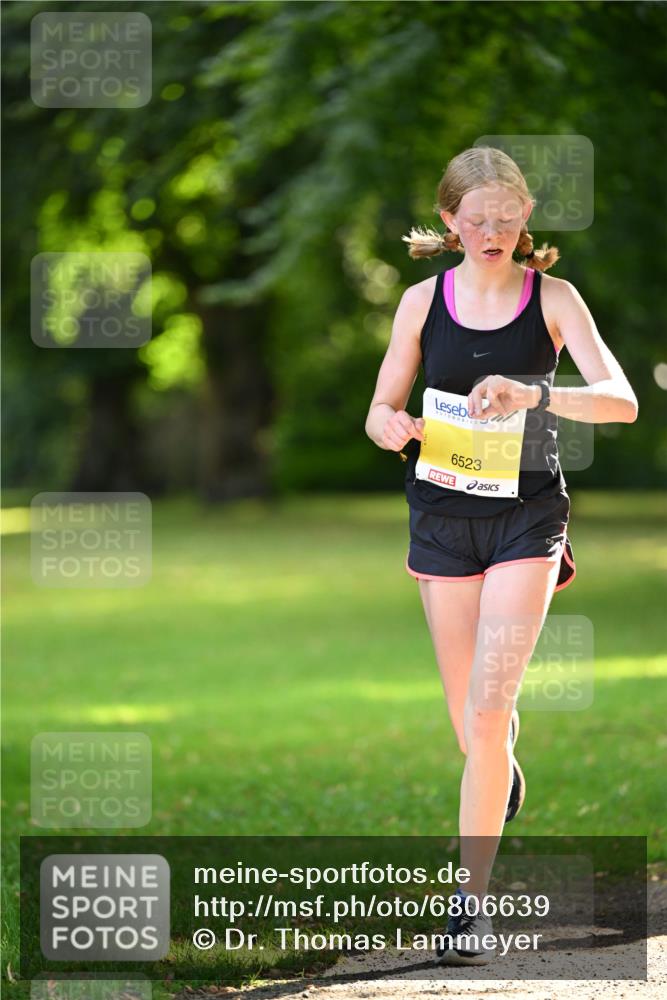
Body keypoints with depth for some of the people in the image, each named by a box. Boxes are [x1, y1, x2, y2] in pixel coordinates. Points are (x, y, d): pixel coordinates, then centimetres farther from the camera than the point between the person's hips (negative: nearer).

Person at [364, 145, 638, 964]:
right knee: (468, 722, 12)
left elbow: (622, 401, -16)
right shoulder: (424, 300, 1)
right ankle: (504, 771, 50)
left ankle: (472, 900, -7)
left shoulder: (552, 297, -5)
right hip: (443, 517, 2)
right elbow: (379, 412, 6)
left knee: (487, 711, -14)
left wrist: (536, 395, -33)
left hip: (527, 516, -2)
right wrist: (393, 428, -19)